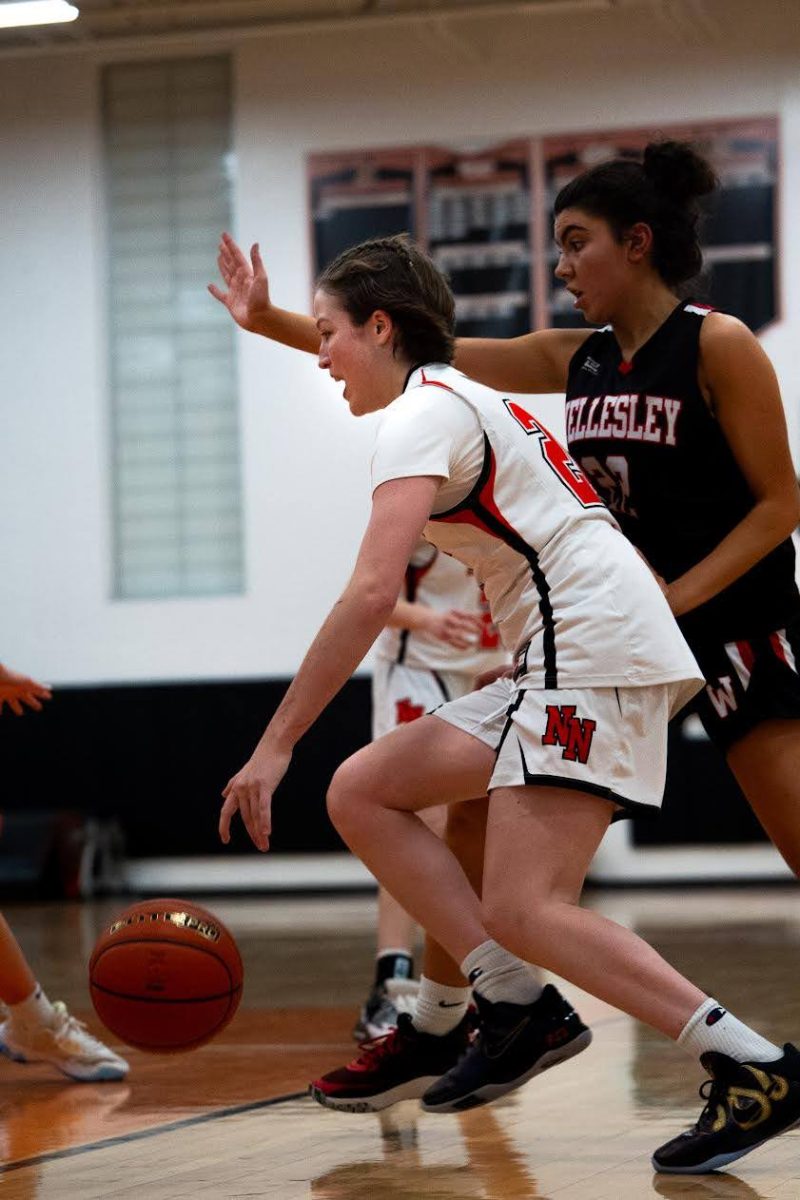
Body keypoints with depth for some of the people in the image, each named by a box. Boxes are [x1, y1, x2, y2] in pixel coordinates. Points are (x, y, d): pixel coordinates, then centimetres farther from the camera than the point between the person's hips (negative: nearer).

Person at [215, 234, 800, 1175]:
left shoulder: (422, 415, -6)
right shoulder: (468, 401, 24)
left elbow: (371, 593, -18)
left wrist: (275, 746, -18)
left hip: (593, 643, -10)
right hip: (563, 663, 10)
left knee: (524, 912, -18)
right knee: (361, 792, 8)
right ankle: (504, 1006, 1)